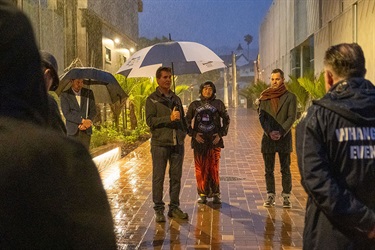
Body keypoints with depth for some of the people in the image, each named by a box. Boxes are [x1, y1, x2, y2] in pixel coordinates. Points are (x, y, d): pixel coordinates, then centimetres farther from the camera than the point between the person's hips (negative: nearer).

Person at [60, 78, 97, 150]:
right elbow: (66, 113, -7)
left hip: (86, 131, 2)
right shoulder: (65, 95, 1)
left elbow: (93, 111, 8)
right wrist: (82, 120, -15)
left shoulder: (89, 93, 10)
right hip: (72, 131, -2)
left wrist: (88, 122, -10)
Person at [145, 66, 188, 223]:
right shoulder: (152, 99, 2)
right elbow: (150, 120, -10)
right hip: (160, 143, -5)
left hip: (177, 143, 5)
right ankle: (159, 209, 9)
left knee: (176, 177, 8)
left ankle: (174, 207, 17)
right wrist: (169, 118, -17)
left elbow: (182, 118, 22)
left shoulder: (176, 98, 17)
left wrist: (183, 132, 7)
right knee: (158, 178, 0)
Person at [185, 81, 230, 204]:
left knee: (214, 168, -2)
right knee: (200, 169, 0)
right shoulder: (194, 105, 9)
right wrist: (193, 134, -1)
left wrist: (221, 134, 1)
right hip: (199, 141, 1)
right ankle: (202, 194, 11)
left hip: (214, 141, -1)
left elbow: (226, 119, 12)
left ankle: (215, 194, 9)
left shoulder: (218, 104, 7)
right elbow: (187, 121, 12)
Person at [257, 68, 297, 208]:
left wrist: (281, 132, -15)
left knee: (285, 169, 2)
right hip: (268, 137, 2)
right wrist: (269, 132, -12)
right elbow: (261, 116, 2)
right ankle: (270, 196, 13)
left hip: (284, 137, -2)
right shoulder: (264, 97, 9)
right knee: (269, 170, 5)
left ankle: (286, 197, 8)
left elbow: (292, 117, -4)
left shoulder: (290, 97, 2)